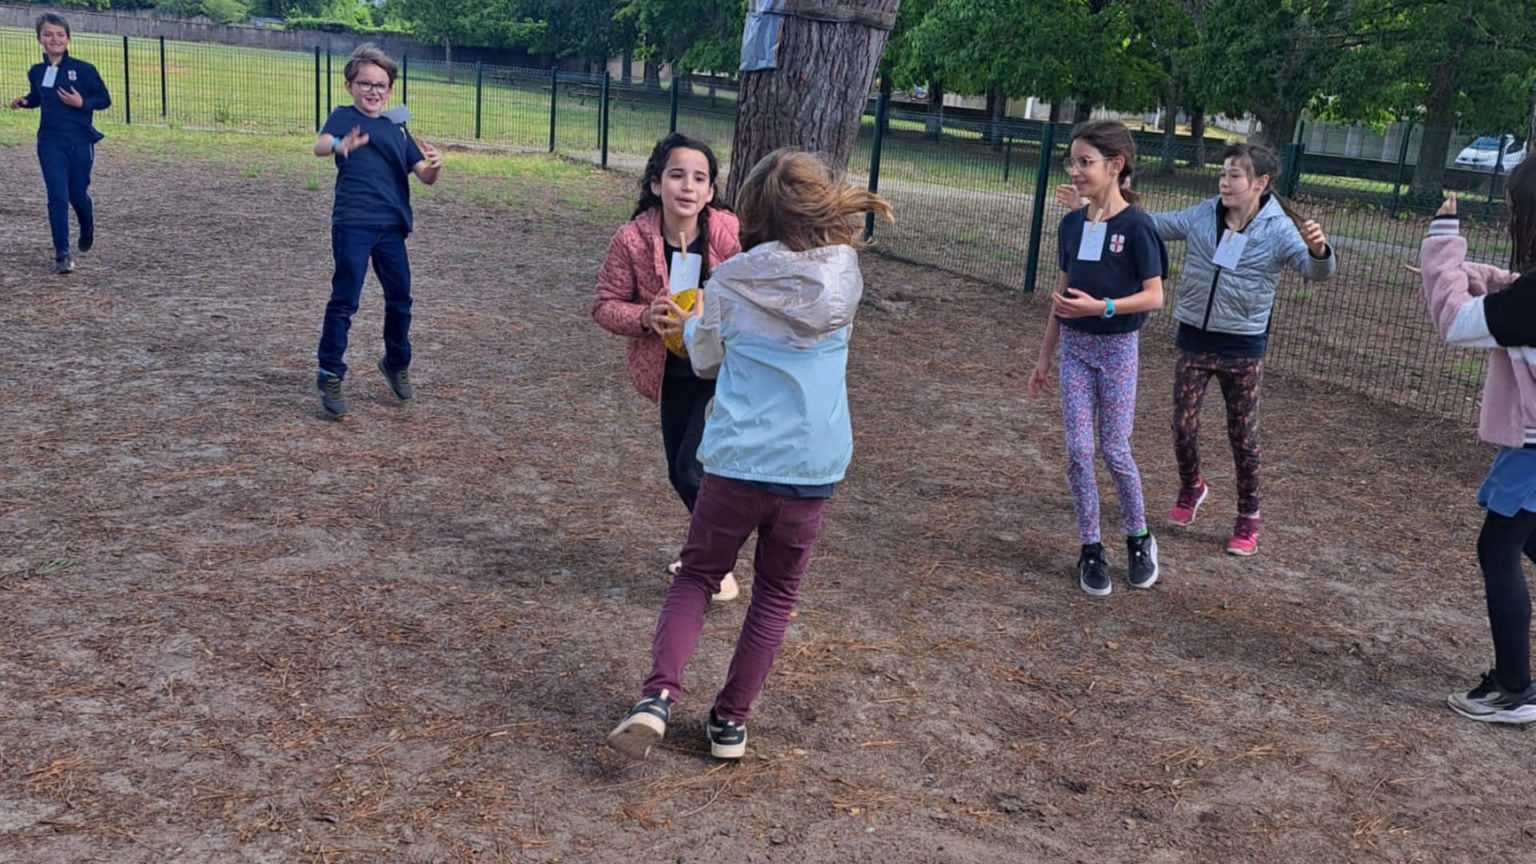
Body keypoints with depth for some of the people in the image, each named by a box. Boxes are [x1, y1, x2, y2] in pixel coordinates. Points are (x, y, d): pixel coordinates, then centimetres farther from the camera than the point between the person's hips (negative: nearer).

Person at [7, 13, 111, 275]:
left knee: (77, 194, 11)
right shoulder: (36, 73, 3)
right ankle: (62, 254, -4)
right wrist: (23, 101, 1)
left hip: (80, 142, -2)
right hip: (50, 143, 2)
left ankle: (87, 229, 45)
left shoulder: (83, 69, -8)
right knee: (57, 197, -7)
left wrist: (82, 103, -18)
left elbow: (105, 99, -2)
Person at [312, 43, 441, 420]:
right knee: (344, 301, -7)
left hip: (391, 226, 5)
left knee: (400, 298, 13)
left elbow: (425, 177, 11)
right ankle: (330, 375, 1)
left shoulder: (397, 128, 15)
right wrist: (340, 145, -45)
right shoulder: (344, 117, 1)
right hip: (353, 224, -5)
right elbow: (320, 146, -21)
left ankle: (396, 363, 33)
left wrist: (435, 165, -13)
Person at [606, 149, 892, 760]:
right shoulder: (845, 277, -2)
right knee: (775, 595, 18)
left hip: (737, 461, -1)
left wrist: (693, 324, 29)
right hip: (812, 469, 2)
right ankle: (731, 720, 21)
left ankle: (659, 693, -2)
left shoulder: (730, 283, -8)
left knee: (697, 575, 17)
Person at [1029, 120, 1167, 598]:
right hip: (1074, 347, 4)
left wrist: (1101, 307, -27)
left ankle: (1139, 539, 24)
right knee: (1078, 450, 1)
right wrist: (1044, 356, 11)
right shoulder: (1072, 224, 3)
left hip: (1116, 349, -4)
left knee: (1114, 450, 2)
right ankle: (1091, 550, 13)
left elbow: (1154, 296, -13)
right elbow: (1063, 293, 10)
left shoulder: (1136, 225, -13)